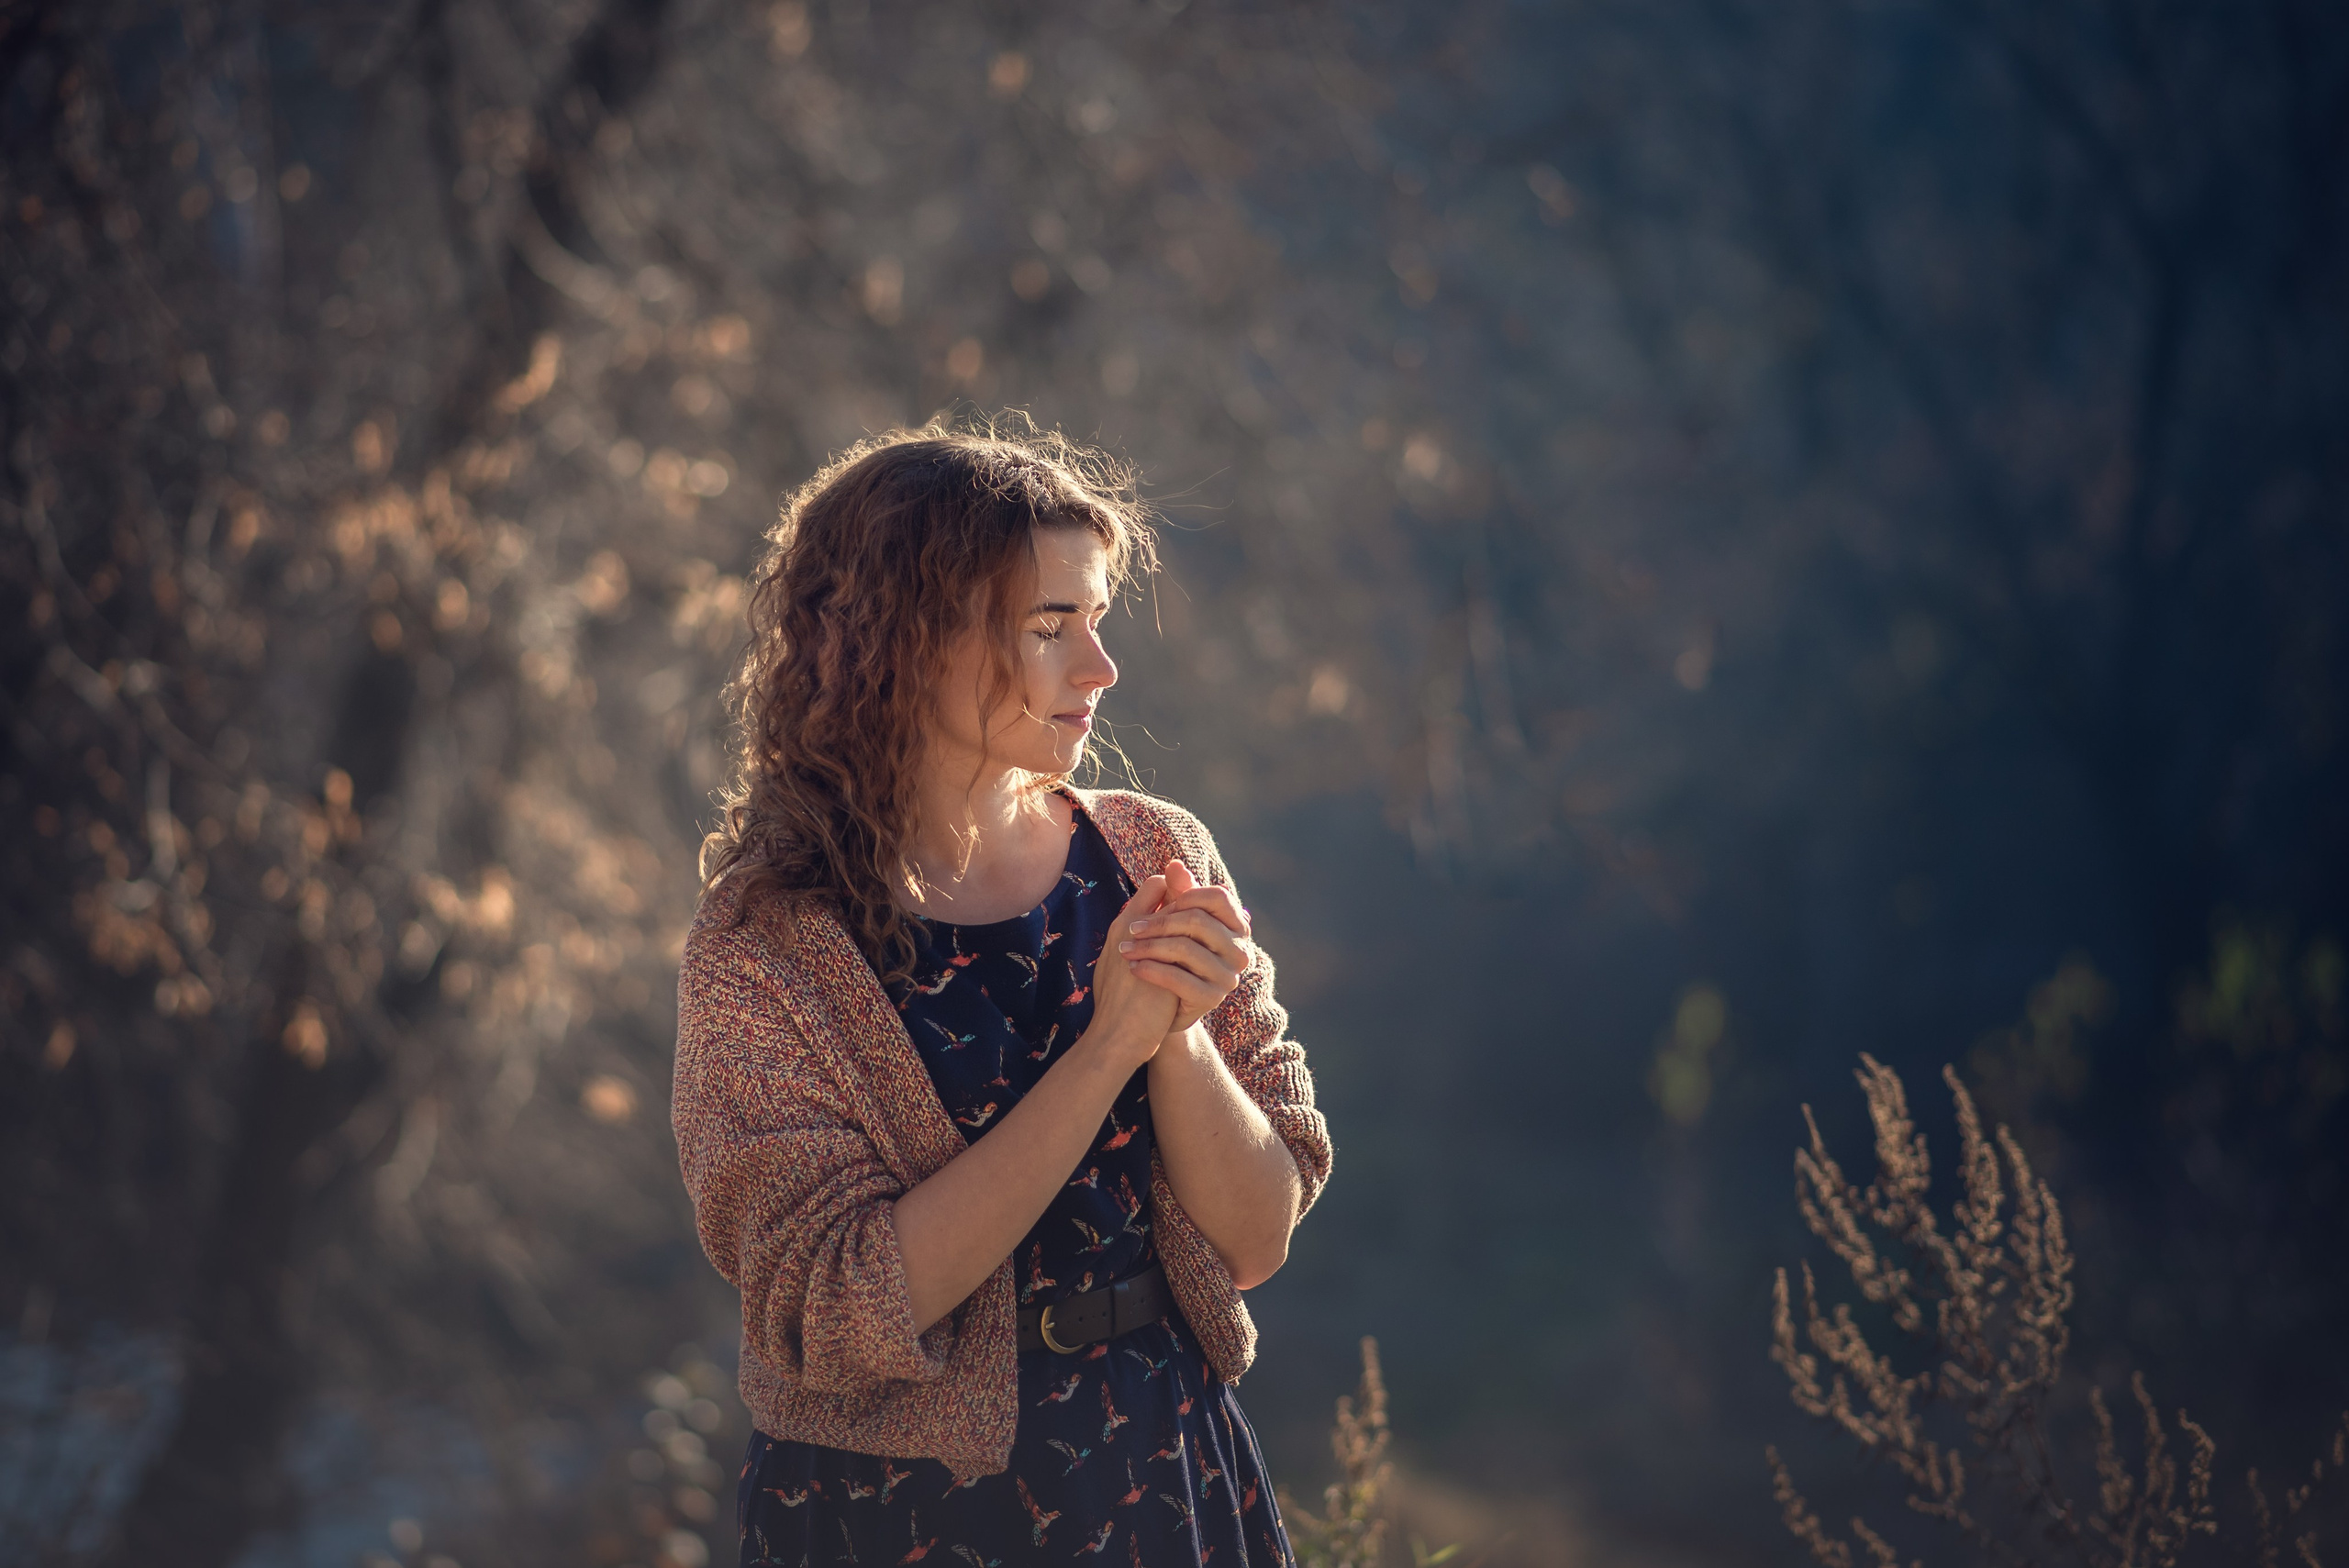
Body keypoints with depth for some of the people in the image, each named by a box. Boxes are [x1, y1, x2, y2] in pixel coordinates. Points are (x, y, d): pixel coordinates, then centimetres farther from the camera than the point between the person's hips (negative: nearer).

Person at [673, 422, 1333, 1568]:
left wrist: (1181, 1032, -22)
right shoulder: (765, 945, -14)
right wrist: (1108, 1047, -23)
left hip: (1167, 1476, 4)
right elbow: (841, 1311, -22)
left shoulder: (1153, 858, -3)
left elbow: (1255, 1238, -3)